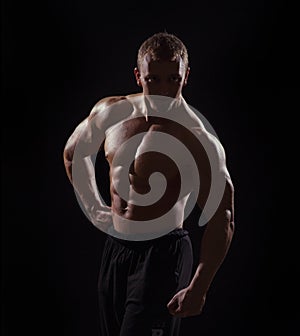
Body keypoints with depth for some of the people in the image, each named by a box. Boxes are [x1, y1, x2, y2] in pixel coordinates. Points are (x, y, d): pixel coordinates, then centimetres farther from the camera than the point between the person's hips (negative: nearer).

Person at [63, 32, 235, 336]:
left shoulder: (199, 141, -17)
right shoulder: (110, 112, 0)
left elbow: (221, 221, -16)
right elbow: (73, 152, 20)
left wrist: (199, 288, -20)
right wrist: (93, 206, 13)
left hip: (163, 254, -6)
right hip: (114, 248, 7)